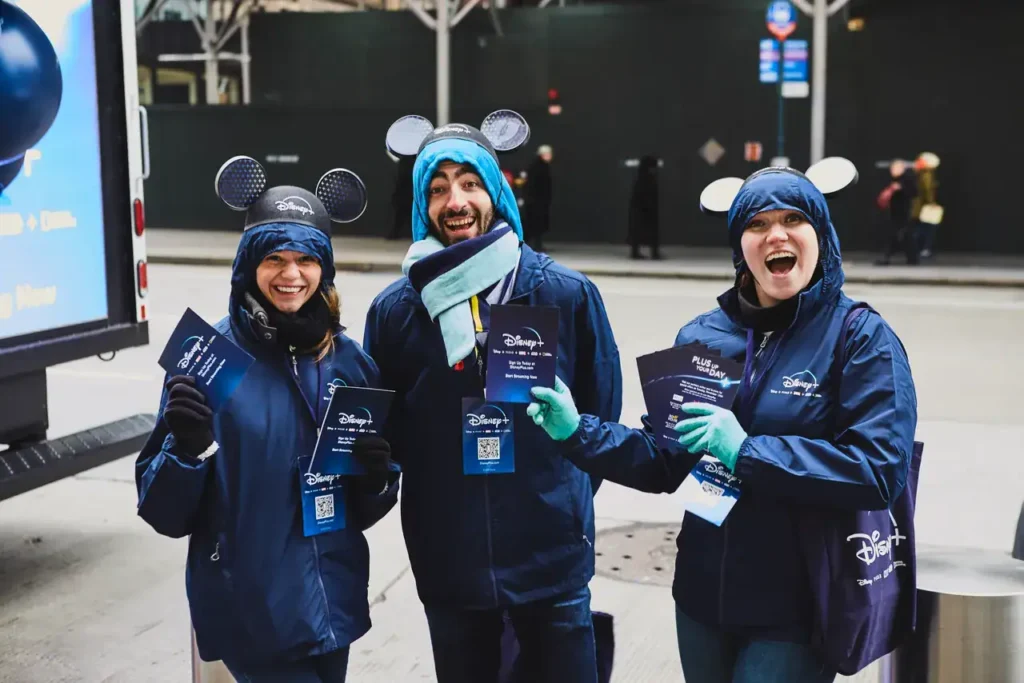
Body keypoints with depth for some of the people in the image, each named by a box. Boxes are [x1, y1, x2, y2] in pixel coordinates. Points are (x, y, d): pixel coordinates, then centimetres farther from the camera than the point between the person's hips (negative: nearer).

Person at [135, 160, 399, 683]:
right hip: (250, 608, -4)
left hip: (333, 601, 4)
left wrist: (378, 479, -11)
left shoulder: (349, 360, 1)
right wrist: (188, 448, -27)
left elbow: (365, 511, 10)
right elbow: (166, 514, -9)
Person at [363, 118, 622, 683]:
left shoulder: (566, 294, -5)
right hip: (448, 565, 1)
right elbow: (381, 429, 7)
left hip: (552, 557, -1)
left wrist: (560, 500, 5)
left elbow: (601, 413, 4)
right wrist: (441, 500, 2)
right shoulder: (395, 309, -3)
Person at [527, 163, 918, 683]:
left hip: (798, 605, -4)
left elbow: (882, 469, -20)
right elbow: (665, 464, 6)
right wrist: (575, 432, -7)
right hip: (703, 595, 5)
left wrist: (747, 451, -24)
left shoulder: (861, 338, -9)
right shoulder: (700, 336, 4)